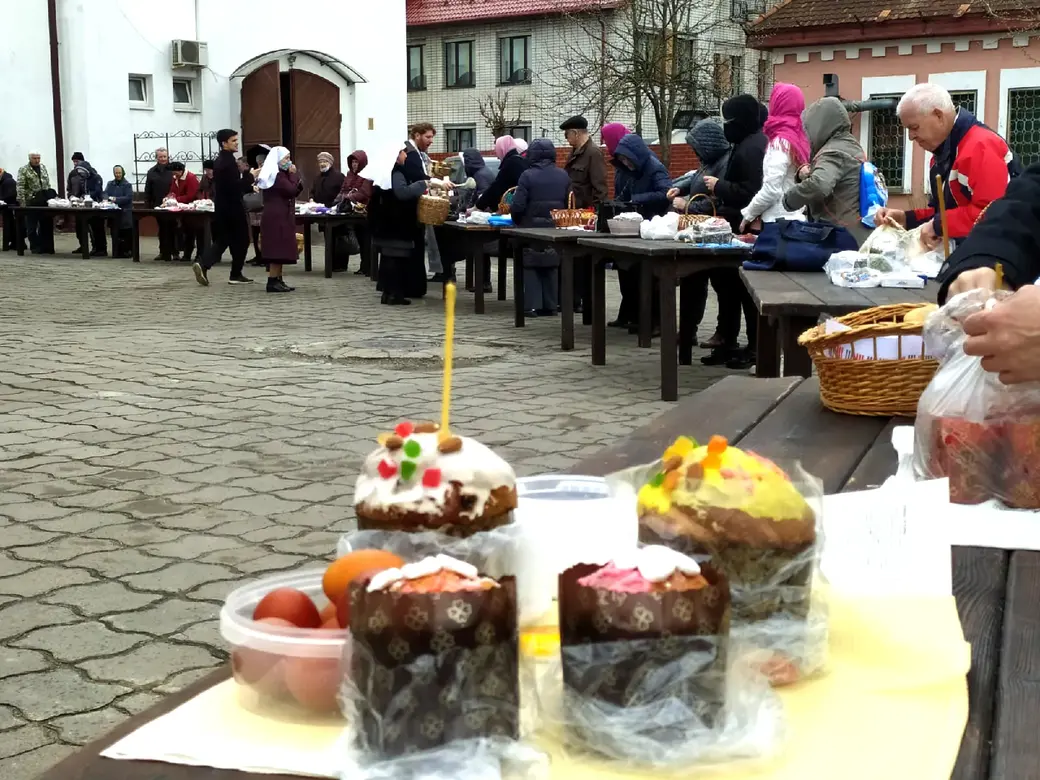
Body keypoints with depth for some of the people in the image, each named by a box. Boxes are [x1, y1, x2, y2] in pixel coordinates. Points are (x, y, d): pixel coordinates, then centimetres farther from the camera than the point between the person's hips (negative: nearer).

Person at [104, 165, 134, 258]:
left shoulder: (127, 185, -1)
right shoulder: (110, 184, 14)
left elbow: (128, 197, -11)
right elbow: (104, 194, 3)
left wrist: (116, 199, -20)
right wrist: (109, 198, -20)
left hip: (125, 212, -4)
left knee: (126, 233, -6)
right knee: (115, 233, 4)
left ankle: (127, 251, 1)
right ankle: (116, 252, 10)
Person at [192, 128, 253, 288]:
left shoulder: (219, 160, 13)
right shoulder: (229, 161, -17)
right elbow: (235, 186, -25)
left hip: (221, 207, 9)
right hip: (232, 207, -9)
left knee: (221, 241, 11)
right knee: (241, 240, 4)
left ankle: (203, 264, -8)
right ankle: (236, 275, 9)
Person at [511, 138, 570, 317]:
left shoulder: (528, 175, -11)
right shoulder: (563, 175, 2)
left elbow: (518, 205, -13)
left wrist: (517, 221, 5)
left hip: (533, 227, -4)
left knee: (531, 266, 3)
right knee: (551, 266, 12)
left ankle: (532, 306, -2)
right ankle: (550, 305, 12)